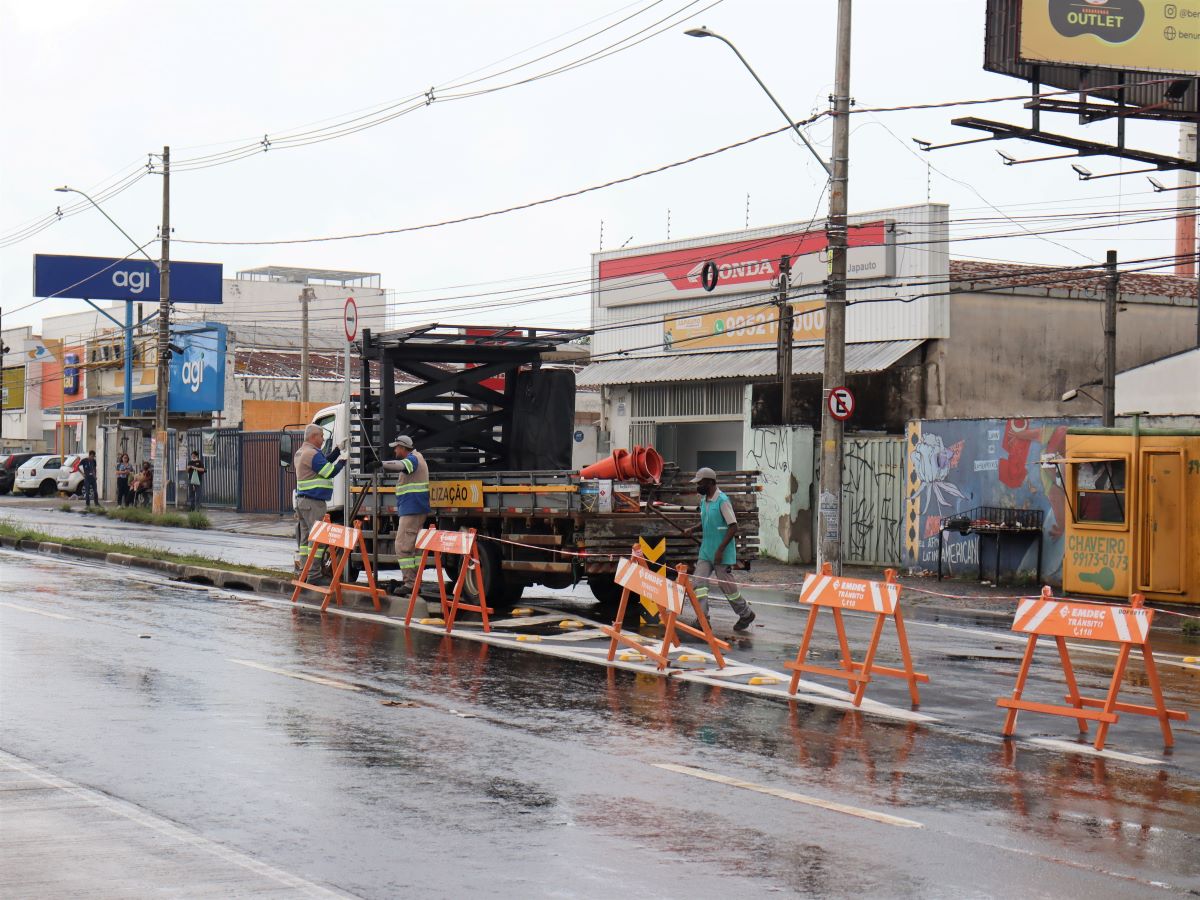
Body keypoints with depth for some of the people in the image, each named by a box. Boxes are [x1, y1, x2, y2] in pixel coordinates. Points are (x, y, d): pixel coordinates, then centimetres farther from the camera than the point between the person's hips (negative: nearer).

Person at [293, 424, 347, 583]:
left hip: (302, 501, 11)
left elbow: (325, 463, 23)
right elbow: (330, 472, -15)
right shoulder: (312, 454, -15)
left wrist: (339, 449, 20)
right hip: (313, 502, -11)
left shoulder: (301, 453, 18)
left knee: (305, 538, 11)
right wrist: (343, 460, -1)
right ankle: (314, 575, -11)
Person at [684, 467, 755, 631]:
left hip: (722, 554, -8)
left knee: (727, 586, 2)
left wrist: (720, 549, -22)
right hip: (706, 552, 8)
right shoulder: (704, 500, 10)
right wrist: (694, 529, 3)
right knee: (699, 583, -5)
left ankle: (746, 615, 23)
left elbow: (733, 527, -18)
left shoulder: (722, 501, -16)